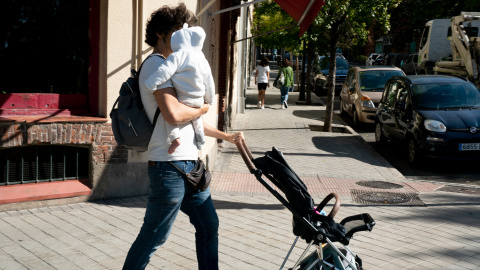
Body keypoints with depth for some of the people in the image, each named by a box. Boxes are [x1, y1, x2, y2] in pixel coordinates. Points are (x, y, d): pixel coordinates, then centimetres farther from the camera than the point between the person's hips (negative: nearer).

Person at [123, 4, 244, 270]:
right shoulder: (156, 64, -12)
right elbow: (173, 113, -28)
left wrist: (226, 136, 25)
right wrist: (203, 108, -8)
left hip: (189, 164, 10)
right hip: (170, 166, -10)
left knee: (209, 226, 17)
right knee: (153, 237, 0)